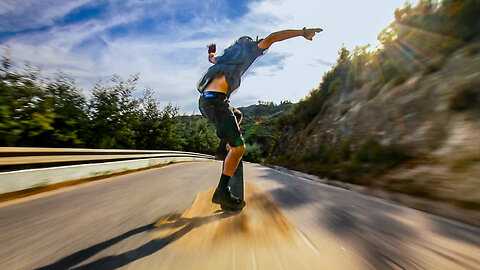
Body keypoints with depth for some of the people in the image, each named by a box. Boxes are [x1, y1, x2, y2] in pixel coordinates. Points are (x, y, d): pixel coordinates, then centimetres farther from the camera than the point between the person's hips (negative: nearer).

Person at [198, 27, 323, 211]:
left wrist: (212, 54, 76)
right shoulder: (247, 48, 13)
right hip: (215, 101, -9)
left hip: (205, 101, 10)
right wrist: (302, 32, 0)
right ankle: (222, 192, -10)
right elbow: (270, 38, -1)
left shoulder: (226, 55, 33)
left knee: (236, 115, 33)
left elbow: (212, 58, 53)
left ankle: (222, 149, 22)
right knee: (238, 146, -13)